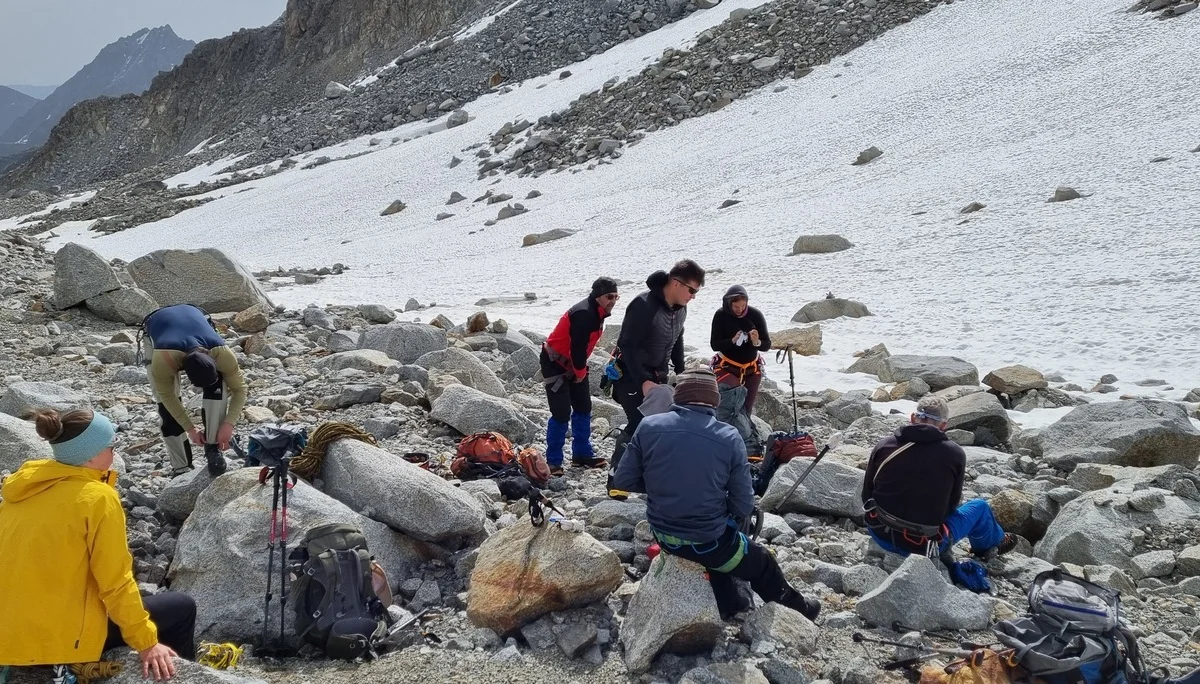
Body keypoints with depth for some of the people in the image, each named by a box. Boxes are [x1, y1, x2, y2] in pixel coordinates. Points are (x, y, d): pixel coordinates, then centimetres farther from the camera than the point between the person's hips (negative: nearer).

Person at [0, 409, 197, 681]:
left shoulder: (23, 486, 4)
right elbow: (116, 584, -15)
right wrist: (146, 643, -7)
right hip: (60, 640, -8)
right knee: (181, 608, 9)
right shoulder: (97, 498, -17)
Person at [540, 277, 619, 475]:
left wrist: (581, 370, 6)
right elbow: (578, 347, -26)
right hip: (555, 363, -10)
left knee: (583, 408, 13)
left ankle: (582, 455, 23)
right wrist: (581, 372, -11)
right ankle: (553, 462, 0)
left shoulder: (597, 313, 4)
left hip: (573, 364, 10)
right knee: (562, 413, -10)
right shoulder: (583, 314, -27)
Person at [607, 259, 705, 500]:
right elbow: (628, 346, -27)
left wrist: (680, 371, 10)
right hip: (631, 374, -8)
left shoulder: (680, 309, 2)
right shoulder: (644, 306, -26)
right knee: (638, 424, -15)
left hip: (658, 374, 8)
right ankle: (616, 481, -5)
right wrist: (643, 381, -30)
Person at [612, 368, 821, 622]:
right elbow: (743, 505, -12)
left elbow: (623, 481, -4)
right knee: (762, 562, 28)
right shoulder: (729, 438, -15)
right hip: (709, 540, -3)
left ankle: (729, 607, 52)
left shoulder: (649, 426, -11)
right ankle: (795, 609, 50)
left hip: (663, 534, 3)